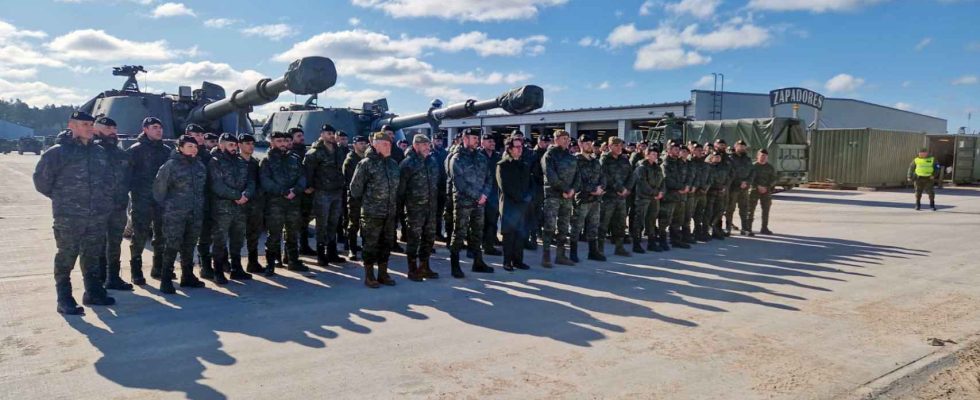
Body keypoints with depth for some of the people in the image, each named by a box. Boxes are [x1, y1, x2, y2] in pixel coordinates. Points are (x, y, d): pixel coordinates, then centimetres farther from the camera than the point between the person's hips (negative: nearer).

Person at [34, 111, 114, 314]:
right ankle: (65, 300, 8)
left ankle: (93, 293, 26)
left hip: (97, 216, 6)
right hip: (68, 216, -6)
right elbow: (41, 179, -4)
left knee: (93, 256, 15)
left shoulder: (99, 152, 11)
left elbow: (107, 179, 22)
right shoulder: (58, 152, -7)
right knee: (66, 257, 1)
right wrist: (61, 198, 1)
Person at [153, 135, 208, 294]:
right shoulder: (171, 165, -9)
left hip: (196, 214, 6)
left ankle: (187, 276, 26)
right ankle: (166, 280, 0)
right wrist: (165, 206, -1)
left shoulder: (200, 166, 10)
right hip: (175, 214, -6)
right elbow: (159, 187, -6)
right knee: (172, 246, -7)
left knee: (189, 246, 15)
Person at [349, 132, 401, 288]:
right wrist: (363, 201, 1)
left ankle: (383, 274, 25)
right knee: (371, 244, 1)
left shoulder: (393, 163, 10)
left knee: (387, 243, 13)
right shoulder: (366, 163, -10)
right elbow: (355, 186, -8)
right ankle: (369, 276, 12)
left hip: (390, 212, 7)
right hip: (372, 212, -6)